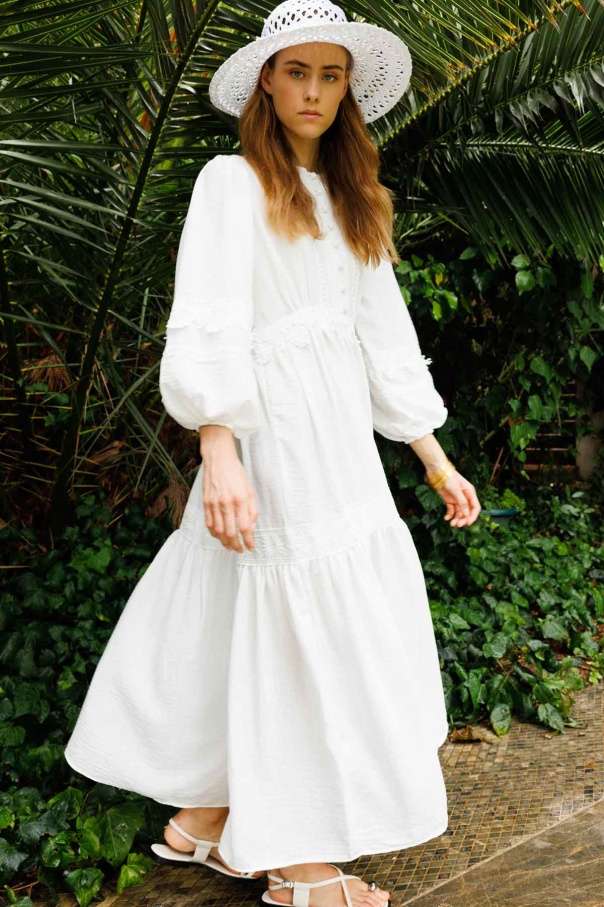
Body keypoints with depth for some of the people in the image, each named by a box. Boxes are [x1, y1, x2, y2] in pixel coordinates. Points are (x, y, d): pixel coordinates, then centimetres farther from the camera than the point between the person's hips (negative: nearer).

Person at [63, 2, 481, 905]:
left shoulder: (348, 199, 19)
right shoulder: (234, 182, -2)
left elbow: (385, 333, 16)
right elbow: (208, 324, -14)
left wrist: (435, 459, 12)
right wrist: (220, 452, -26)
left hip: (344, 434, 7)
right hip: (274, 431, -7)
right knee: (300, 626, -4)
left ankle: (203, 816, 24)